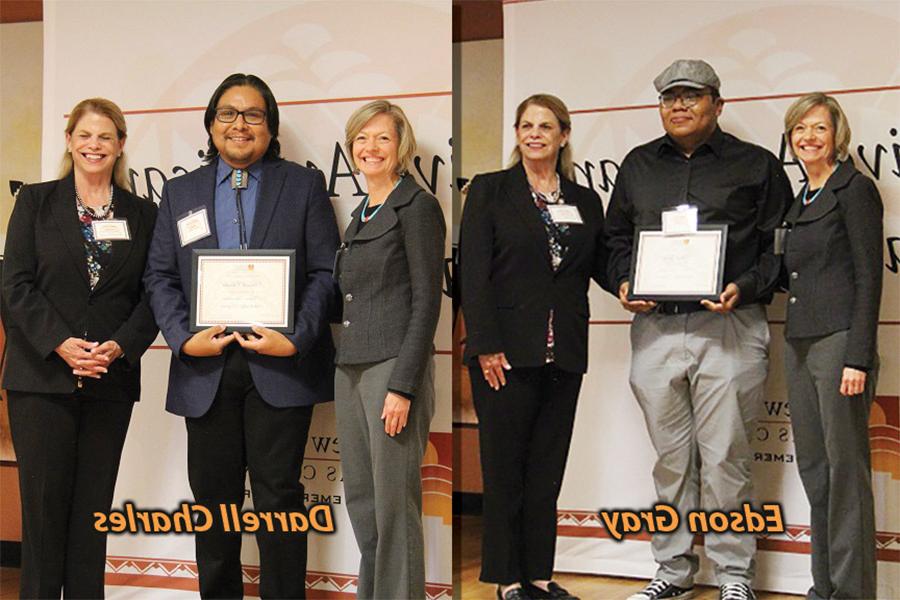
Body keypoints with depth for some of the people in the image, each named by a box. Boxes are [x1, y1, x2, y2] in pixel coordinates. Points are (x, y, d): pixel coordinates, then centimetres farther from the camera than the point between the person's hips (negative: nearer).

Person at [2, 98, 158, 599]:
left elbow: (152, 294, 6)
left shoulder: (142, 214, 10)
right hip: (42, 373, -1)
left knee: (94, 503, 5)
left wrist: (122, 346, -11)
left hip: (111, 379, 2)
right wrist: (60, 343, -14)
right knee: (44, 498, 1)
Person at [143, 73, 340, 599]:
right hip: (206, 367, 3)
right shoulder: (180, 192, 14)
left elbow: (326, 272, 1)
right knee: (213, 495, 9)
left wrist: (296, 340, -12)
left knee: (279, 494, 0)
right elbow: (161, 276, 9)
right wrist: (183, 338, -8)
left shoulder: (304, 185, 7)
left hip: (279, 366, -2)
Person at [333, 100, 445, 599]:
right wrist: (340, 378, 16)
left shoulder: (417, 207, -6)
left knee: (394, 502, -3)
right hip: (350, 368, 8)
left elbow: (427, 301, -12)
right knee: (359, 498, 12)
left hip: (393, 366, -8)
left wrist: (402, 386, -18)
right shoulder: (361, 214, 18)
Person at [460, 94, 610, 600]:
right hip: (507, 350, -4)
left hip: (564, 354, 4)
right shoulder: (490, 191, 1)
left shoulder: (586, 201, 13)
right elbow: (473, 273, -6)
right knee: (505, 466, 3)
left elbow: (604, 265, 13)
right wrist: (487, 346, -13)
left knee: (548, 467, 9)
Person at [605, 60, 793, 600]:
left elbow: (783, 246, 3)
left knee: (726, 458, -2)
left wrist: (744, 288, -12)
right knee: (671, 458, 10)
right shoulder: (639, 165, 17)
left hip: (728, 330, -4)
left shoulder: (756, 165, 5)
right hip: (655, 329, 4)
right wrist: (624, 282, 5)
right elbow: (617, 236, 23)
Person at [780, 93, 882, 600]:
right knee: (813, 469, 11)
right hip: (800, 344, 8)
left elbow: (869, 277, -11)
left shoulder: (854, 189, -5)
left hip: (839, 342, -8)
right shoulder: (801, 201, 19)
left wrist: (858, 358, -18)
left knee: (845, 468, -4)